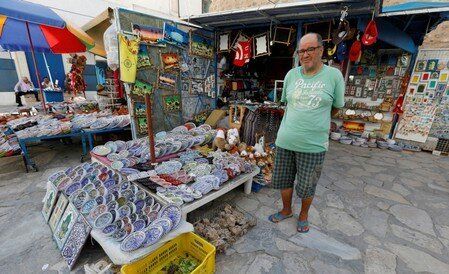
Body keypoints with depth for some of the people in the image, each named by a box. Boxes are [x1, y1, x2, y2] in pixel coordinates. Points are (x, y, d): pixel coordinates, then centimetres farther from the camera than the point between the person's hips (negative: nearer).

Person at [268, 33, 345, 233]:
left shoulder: (334, 75, -3)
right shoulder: (291, 74, 5)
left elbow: (336, 107, 8)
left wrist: (316, 120, 14)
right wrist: (299, 120, 12)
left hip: (313, 144, -3)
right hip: (285, 141, 3)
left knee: (307, 186, 12)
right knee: (283, 179, 16)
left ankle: (303, 215, 41)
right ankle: (287, 210, 43)